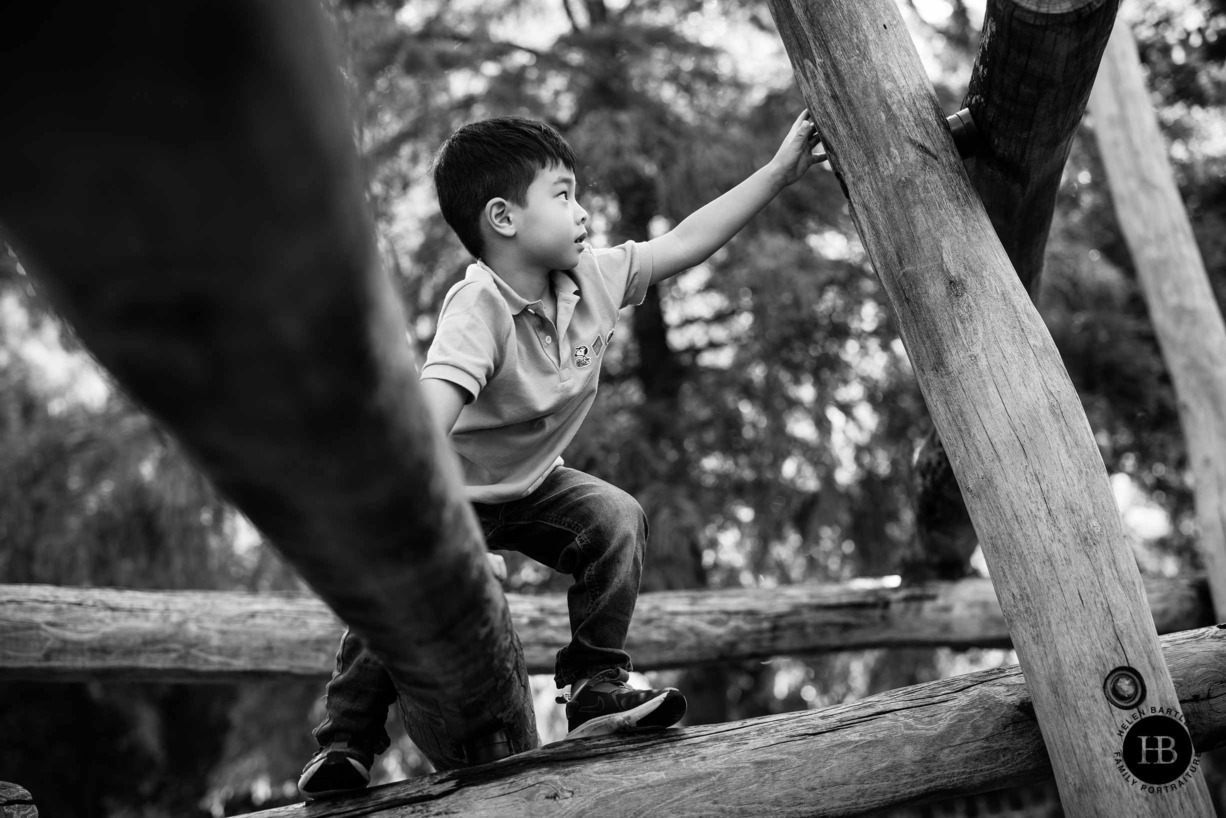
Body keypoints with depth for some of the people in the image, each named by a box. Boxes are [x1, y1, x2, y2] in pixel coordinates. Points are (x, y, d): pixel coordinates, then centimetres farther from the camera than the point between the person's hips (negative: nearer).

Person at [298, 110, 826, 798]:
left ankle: (598, 687, -5)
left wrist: (779, 172, -6)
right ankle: (347, 740, -2)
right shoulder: (479, 308, -32)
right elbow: (432, 411, -45)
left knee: (618, 519, -17)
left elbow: (686, 243, -4)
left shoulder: (594, 278, -11)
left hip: (534, 483, 6)